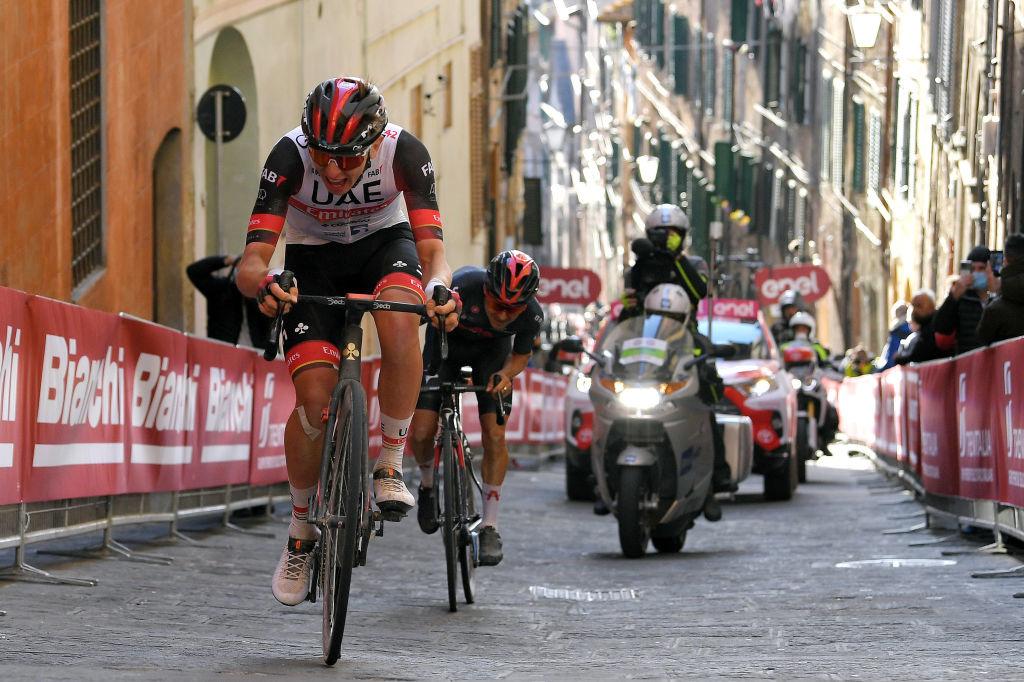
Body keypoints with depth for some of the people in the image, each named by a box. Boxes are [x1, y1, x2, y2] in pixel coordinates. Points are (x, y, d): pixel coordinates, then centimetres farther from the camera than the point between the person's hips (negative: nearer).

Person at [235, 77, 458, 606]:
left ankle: (390, 465, -20)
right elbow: (251, 260, -35)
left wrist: (438, 286, -56)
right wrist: (263, 283, -59)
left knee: (398, 320, -36)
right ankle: (300, 531, 5)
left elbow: (432, 246, -33)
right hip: (312, 259, 0)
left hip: (384, 243, 0)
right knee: (315, 397, -19)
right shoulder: (289, 156, -31)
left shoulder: (404, 152, -29)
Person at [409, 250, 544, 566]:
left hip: (492, 351, 1)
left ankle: (490, 527, 0)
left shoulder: (532, 315, -29)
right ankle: (428, 485, 21)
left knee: (494, 436, -13)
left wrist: (506, 374, -29)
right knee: (422, 432, -13)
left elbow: (522, 355, -8)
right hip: (447, 342, -1)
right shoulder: (460, 288, -40)